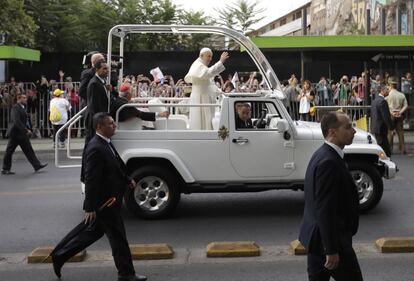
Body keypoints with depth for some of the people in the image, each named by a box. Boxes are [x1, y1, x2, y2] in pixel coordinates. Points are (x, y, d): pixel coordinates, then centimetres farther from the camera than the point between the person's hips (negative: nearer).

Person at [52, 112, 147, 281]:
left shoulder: (106, 144, 9)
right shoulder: (95, 148, -22)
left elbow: (116, 168, 21)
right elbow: (91, 180, -24)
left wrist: (127, 180, 6)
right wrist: (90, 208, -24)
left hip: (109, 199, 10)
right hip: (104, 202, -10)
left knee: (93, 232, 21)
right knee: (118, 237, 1)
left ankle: (60, 256, 30)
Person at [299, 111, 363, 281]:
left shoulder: (322, 155, 9)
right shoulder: (329, 162, -23)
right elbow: (326, 210, -25)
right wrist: (332, 250, -23)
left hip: (316, 235, 10)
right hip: (330, 239, -10)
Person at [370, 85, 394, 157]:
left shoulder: (374, 101, 15)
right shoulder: (382, 101, -16)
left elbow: (372, 116, 19)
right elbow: (386, 117, -18)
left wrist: (372, 128, 23)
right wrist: (392, 128, -12)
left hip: (374, 129, 10)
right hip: (381, 129, -10)